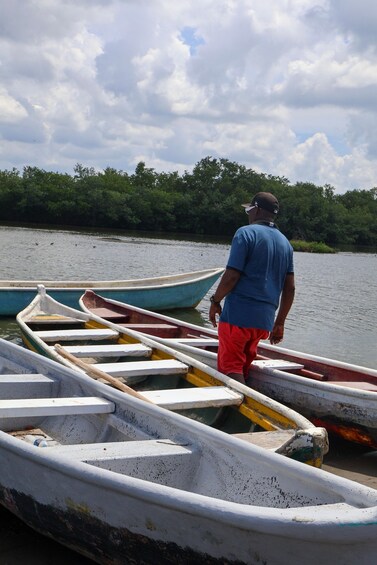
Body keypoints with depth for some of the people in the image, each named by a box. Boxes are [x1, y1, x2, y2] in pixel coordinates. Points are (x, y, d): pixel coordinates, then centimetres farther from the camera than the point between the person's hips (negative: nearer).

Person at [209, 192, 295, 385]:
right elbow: (289, 288, 13)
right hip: (265, 319, 7)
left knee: (229, 366, -2)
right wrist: (280, 323, 18)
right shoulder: (285, 243, 14)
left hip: (238, 313, -7)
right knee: (243, 368, 16)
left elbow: (231, 276, -14)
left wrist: (215, 301, 0)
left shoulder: (246, 233, -6)